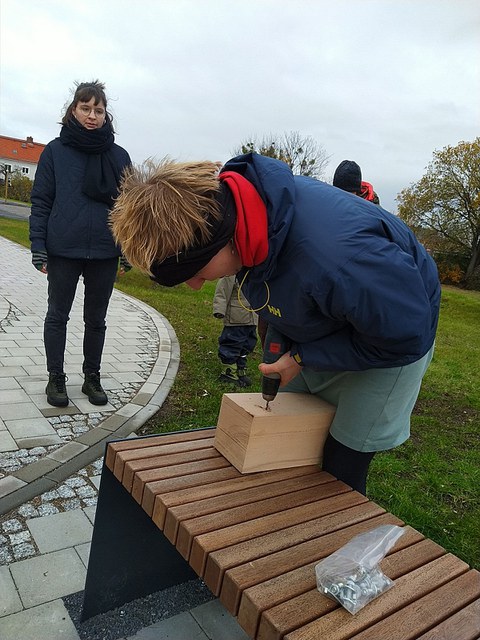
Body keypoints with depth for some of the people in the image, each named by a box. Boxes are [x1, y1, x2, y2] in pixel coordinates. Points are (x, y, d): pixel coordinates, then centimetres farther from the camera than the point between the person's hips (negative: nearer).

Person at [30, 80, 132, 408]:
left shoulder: (119, 156, 6)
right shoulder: (55, 151, 2)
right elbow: (41, 201, 1)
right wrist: (38, 245, -6)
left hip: (105, 253, 2)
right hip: (63, 250, -1)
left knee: (96, 318, 11)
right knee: (58, 315, 8)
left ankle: (92, 377, 25)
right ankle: (56, 378, 22)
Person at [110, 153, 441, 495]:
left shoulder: (332, 258, -45)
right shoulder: (220, 199, -18)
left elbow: (406, 334, -28)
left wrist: (304, 358, -23)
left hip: (395, 340, -6)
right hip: (325, 331, 7)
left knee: (341, 469, -2)